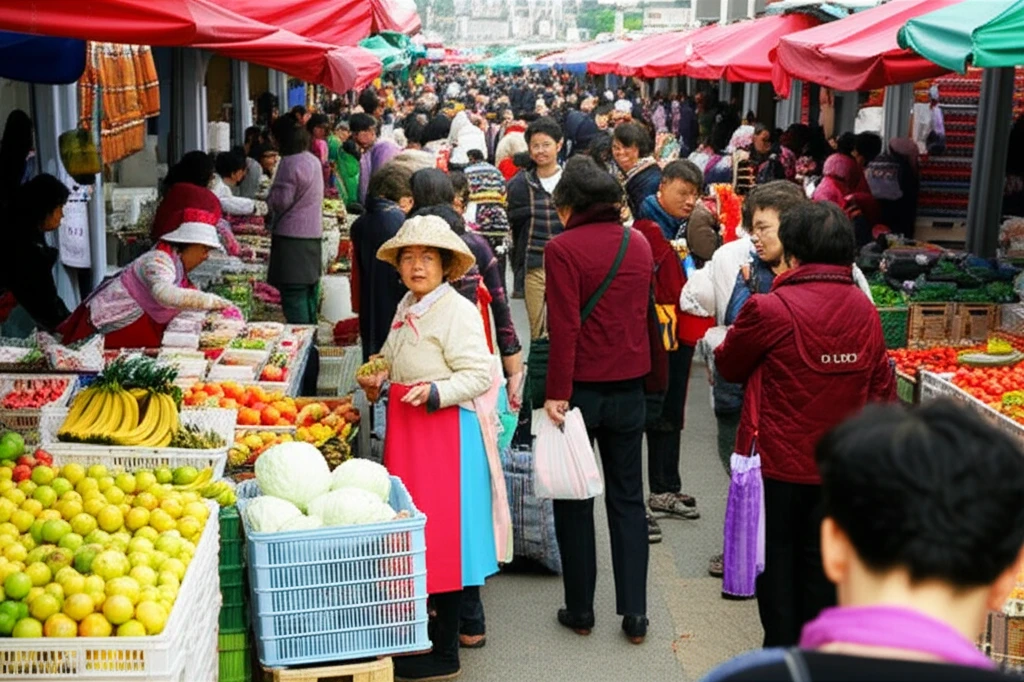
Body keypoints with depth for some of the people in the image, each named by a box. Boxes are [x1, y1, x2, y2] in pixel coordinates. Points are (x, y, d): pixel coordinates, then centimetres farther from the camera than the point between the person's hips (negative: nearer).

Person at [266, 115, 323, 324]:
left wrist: (269, 196, 5)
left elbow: (280, 201, -16)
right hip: (313, 234, 10)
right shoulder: (313, 160, 14)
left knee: (293, 294, -8)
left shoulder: (290, 163, -15)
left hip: (292, 238, -9)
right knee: (309, 293, 14)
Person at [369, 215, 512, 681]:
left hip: (447, 430, -9)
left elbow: (479, 375, -20)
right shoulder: (407, 307, 12)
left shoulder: (457, 311, -15)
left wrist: (436, 392, -32)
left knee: (440, 535, -4)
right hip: (407, 431, 9)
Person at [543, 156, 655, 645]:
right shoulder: (639, 244, 5)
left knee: (575, 499, 9)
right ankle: (635, 612, 12)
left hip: (581, 388, -4)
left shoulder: (563, 248, -13)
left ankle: (580, 609, 17)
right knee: (627, 498, 11)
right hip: (629, 387, 4)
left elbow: (564, 327, -18)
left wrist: (556, 393, -16)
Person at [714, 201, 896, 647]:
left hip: (778, 464, -4)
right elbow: (883, 389, 4)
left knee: (777, 561, 13)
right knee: (822, 566, 17)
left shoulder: (769, 310, -20)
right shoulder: (865, 310, -3)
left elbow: (727, 366, -4)